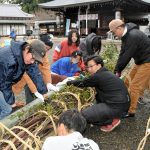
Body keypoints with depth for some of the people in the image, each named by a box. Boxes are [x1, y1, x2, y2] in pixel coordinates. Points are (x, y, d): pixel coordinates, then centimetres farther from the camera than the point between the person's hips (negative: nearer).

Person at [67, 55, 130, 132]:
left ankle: (111, 121, 0)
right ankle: (111, 117, 18)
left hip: (116, 107, -10)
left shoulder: (97, 76, -12)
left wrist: (70, 82, 19)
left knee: (84, 115, -8)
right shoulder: (107, 74, 14)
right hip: (122, 103, 10)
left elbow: (82, 83, 2)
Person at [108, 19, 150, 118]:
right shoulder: (126, 35, 4)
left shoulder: (133, 36, -26)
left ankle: (130, 111, 3)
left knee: (134, 86, -8)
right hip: (140, 61, 10)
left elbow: (127, 56, -24)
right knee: (128, 82, 13)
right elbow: (122, 53, 4)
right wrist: (118, 70, -1)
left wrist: (118, 70, -13)